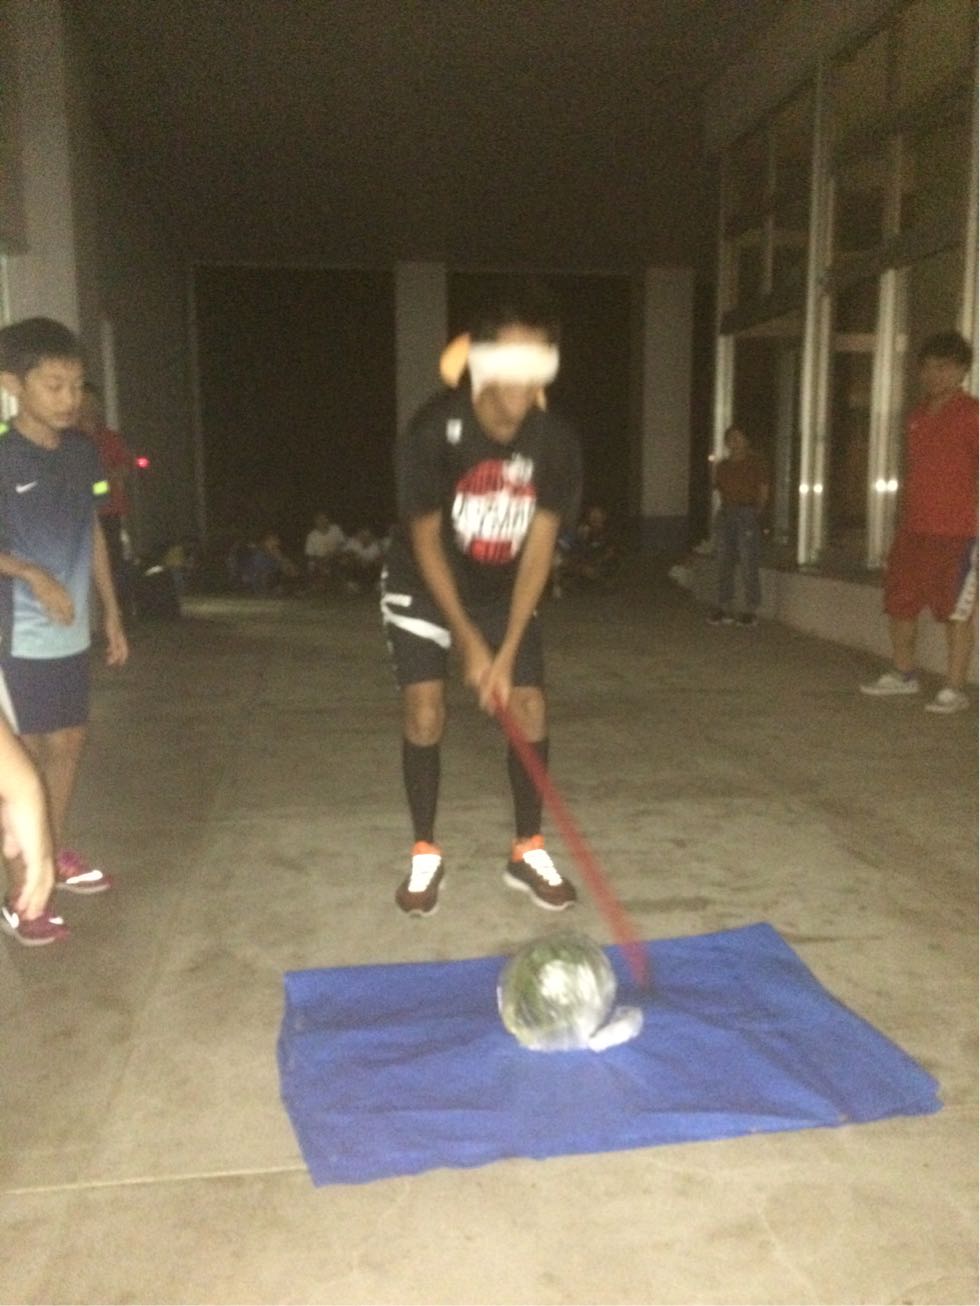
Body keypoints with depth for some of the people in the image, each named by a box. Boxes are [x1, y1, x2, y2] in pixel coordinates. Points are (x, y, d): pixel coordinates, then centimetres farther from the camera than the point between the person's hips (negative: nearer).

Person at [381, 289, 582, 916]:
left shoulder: (556, 442, -19)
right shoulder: (434, 430, -27)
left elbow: (538, 548, -16)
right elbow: (425, 540, -19)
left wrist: (506, 653, -20)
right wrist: (470, 645, -19)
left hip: (506, 590, 3)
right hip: (424, 588, -2)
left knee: (530, 710, -4)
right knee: (424, 714, -7)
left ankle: (528, 851, 14)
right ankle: (426, 854, 11)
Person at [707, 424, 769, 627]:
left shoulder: (755, 463, 1)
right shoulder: (722, 466, 16)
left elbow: (763, 491, -1)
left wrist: (757, 512, -8)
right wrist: (724, 509, 6)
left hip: (748, 513, -6)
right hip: (726, 513, 6)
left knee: (748, 563, -9)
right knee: (724, 562, 5)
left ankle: (751, 610, -6)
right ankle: (724, 608, 10)